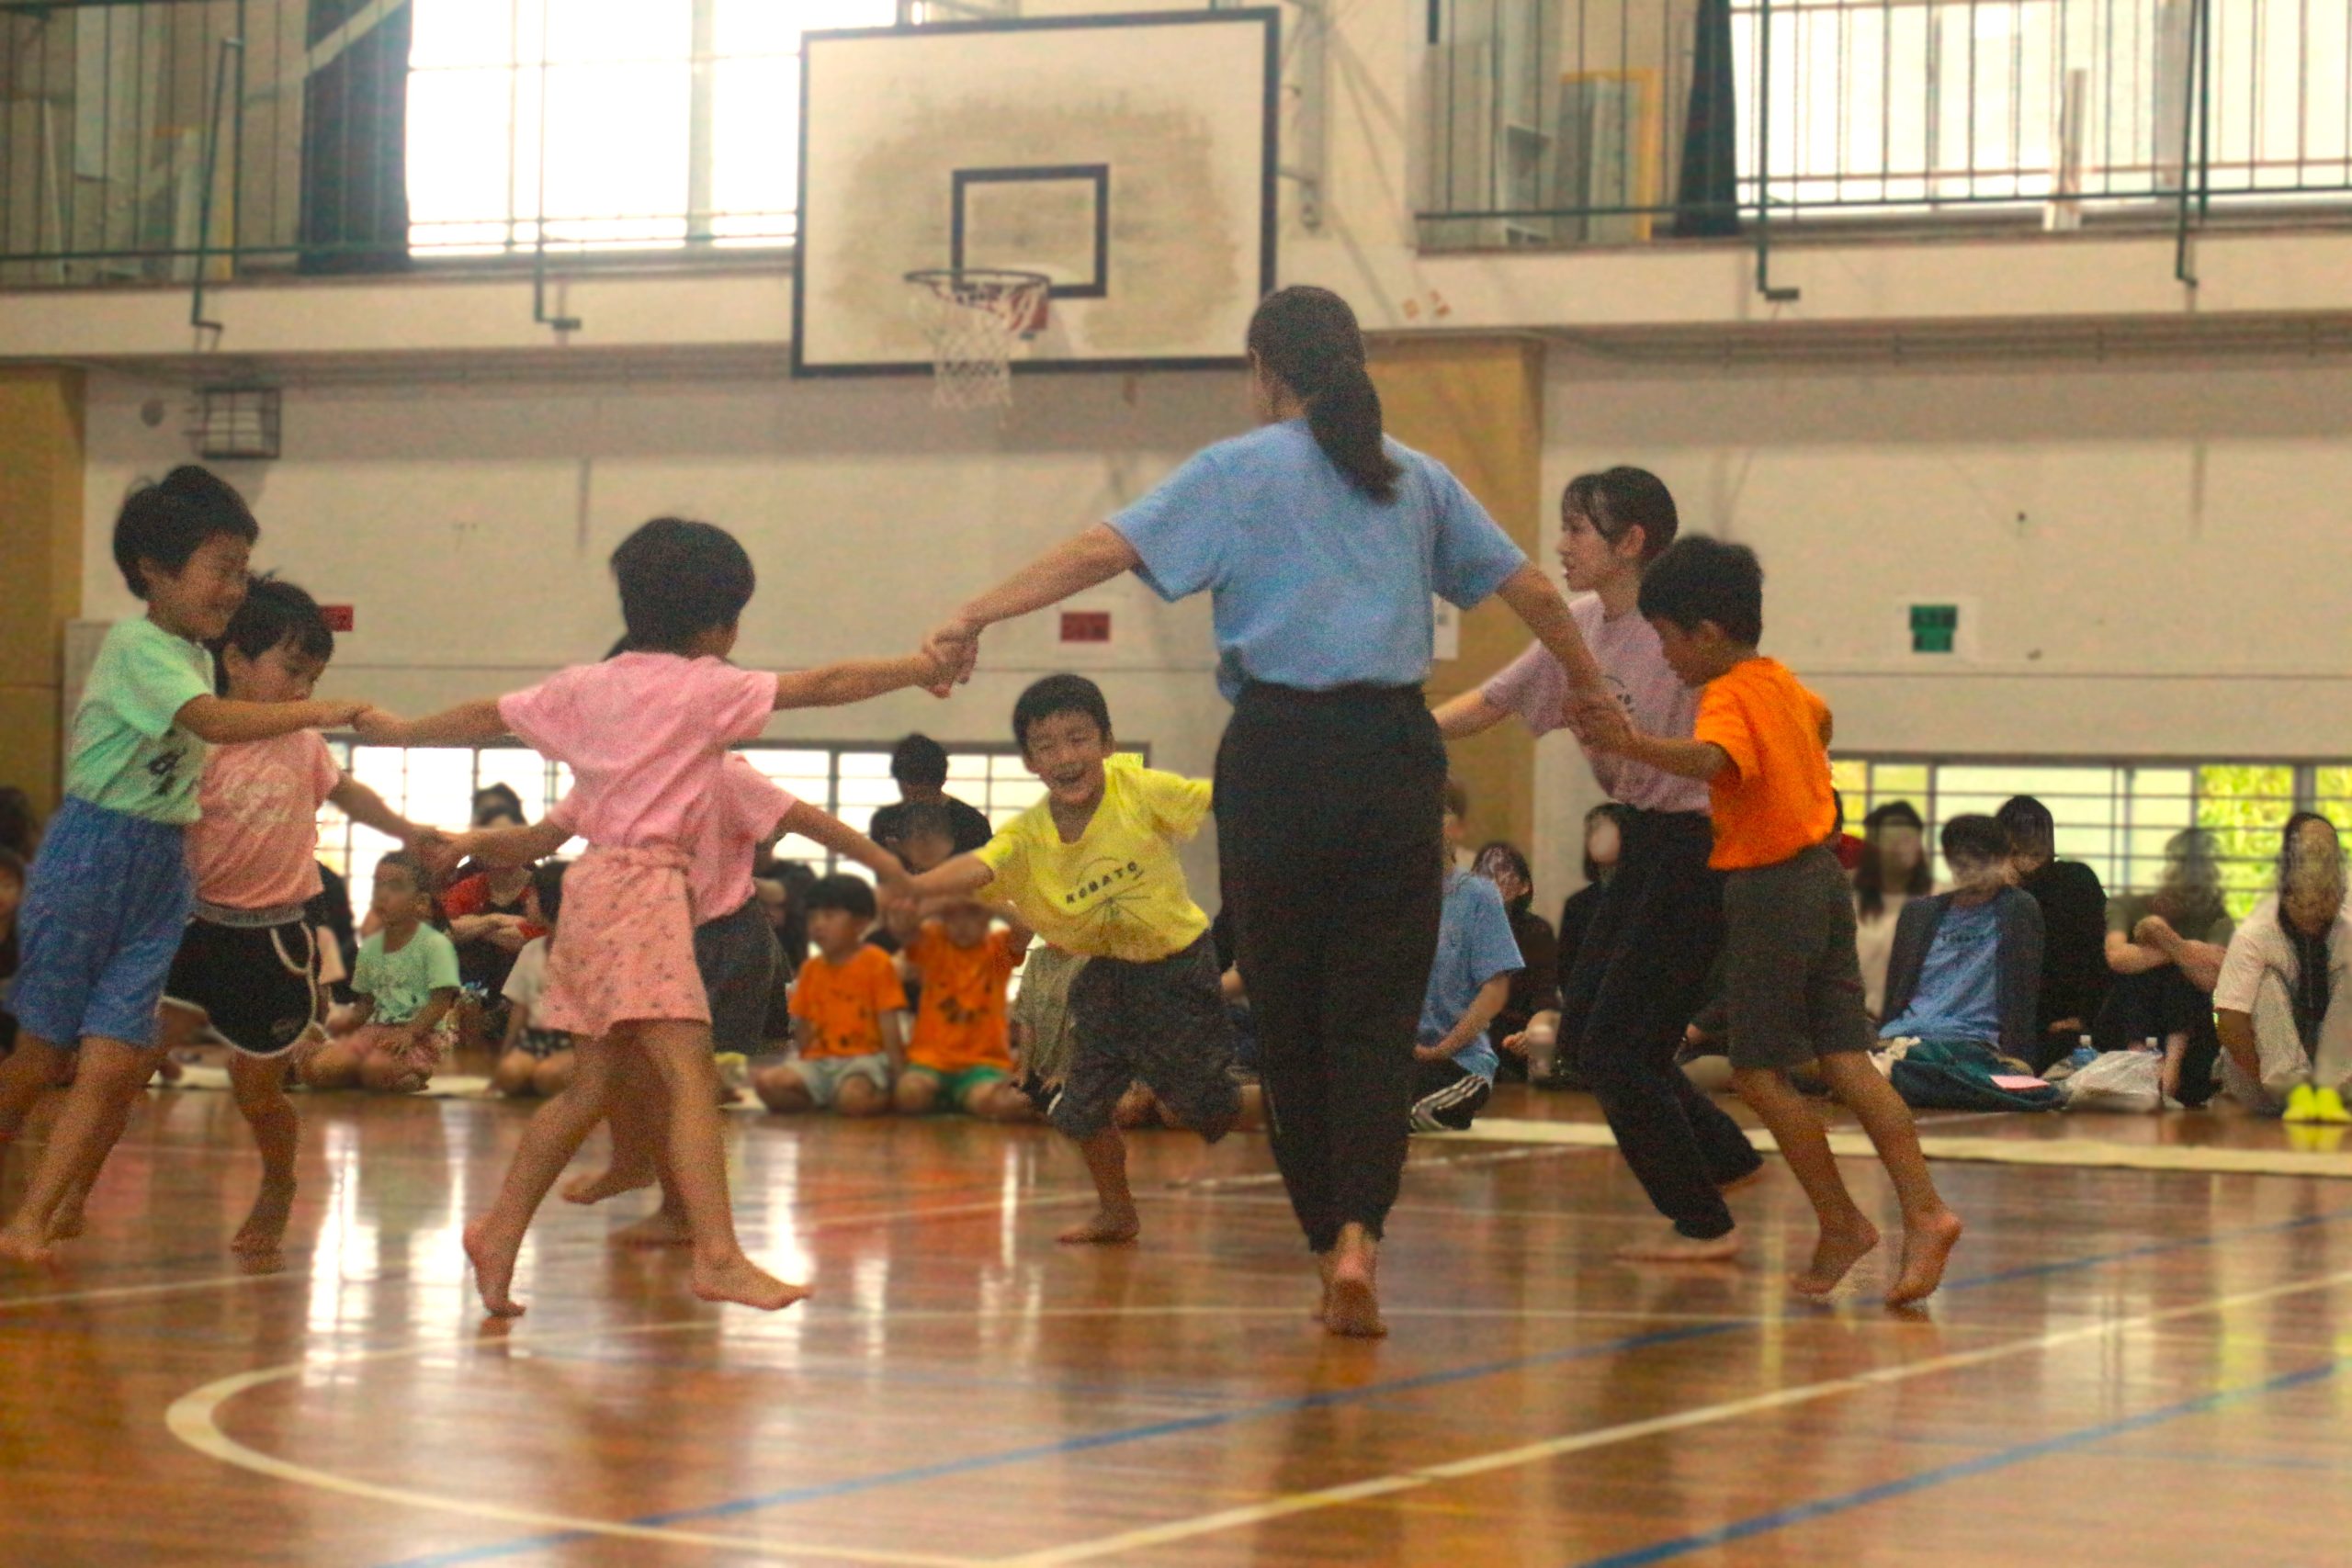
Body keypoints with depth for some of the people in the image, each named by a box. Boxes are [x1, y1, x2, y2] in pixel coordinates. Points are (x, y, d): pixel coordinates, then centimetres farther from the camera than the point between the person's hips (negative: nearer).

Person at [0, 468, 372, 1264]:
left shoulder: (195, 654, 12)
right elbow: (214, 722, -31)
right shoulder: (136, 646, -15)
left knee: (119, 1062, -5)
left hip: (163, 869, 7)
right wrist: (317, 713, -36)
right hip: (91, 857, -7)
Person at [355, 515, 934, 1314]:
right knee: (689, 1075, -15)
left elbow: (487, 716, 23)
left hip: (592, 882, 8)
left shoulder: (585, 686, 13)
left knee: (594, 1084, 16)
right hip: (645, 885, -8)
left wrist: (400, 732, 39)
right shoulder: (705, 688, -5)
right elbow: (823, 685, -7)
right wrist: (918, 668, 0)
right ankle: (717, 1255, -25)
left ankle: (500, 1232, 21)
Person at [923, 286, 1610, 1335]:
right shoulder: (1416, 480, 14)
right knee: (1376, 1011, 1)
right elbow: (1534, 593, 19)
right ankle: (1358, 1238, -16)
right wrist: (1594, 692, 33)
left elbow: (1105, 551, -8)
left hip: (1281, 752, -2)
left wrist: (975, 617, -10)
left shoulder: (1239, 471, 4)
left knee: (1289, 1011, 9)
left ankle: (1329, 1241, 14)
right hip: (1393, 752, 2)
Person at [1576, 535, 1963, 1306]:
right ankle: (1924, 1209, -8)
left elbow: (1710, 759, -37)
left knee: (1760, 1073, 0)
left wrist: (1634, 744, -51)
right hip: (1823, 877, 9)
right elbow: (1819, 722, 38)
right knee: (1846, 1060, 3)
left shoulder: (1730, 699, -14)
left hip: (1770, 890, -9)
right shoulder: (1782, 681, 14)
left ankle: (1841, 1223, 3)